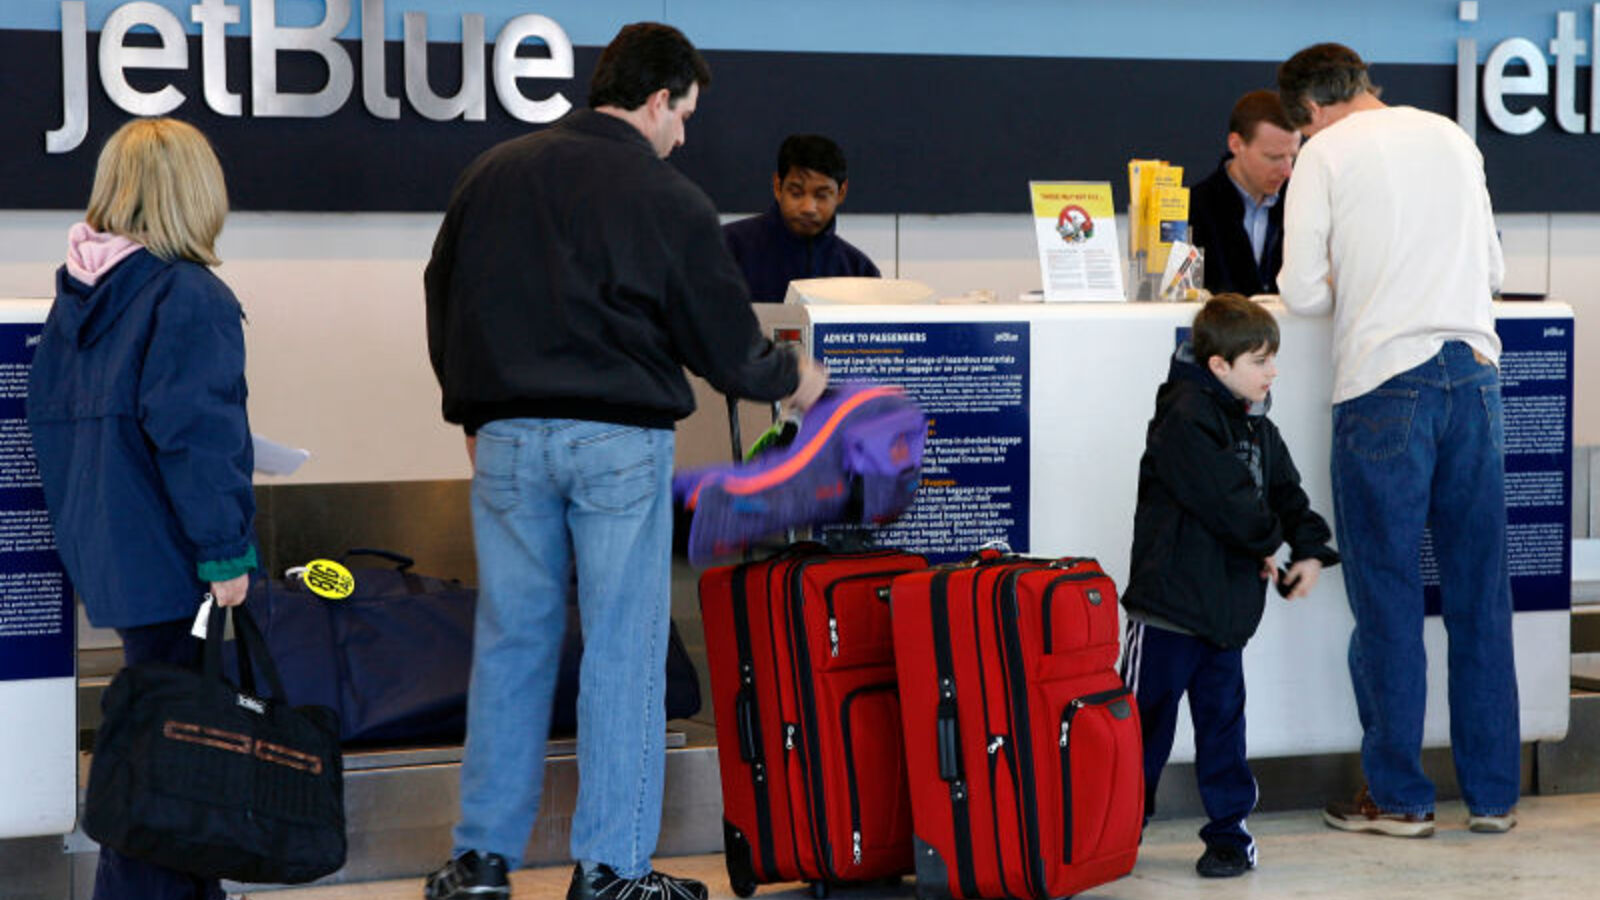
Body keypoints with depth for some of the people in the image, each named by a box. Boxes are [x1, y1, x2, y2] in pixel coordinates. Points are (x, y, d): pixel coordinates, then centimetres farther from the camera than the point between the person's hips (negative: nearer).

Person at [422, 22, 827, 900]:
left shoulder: (491, 175, 8)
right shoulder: (670, 201, -4)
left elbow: (443, 303, 15)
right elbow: (728, 349, 1)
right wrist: (792, 377, 21)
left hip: (507, 435, 4)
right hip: (620, 441, -4)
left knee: (510, 642, 10)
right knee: (622, 650, 3)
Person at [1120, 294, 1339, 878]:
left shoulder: (1257, 426, 14)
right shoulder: (1184, 419, -14)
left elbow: (1286, 491, 17)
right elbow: (1227, 500, -20)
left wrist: (1311, 549, 1)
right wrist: (1267, 543, -4)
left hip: (1228, 608, 7)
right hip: (1168, 604, -7)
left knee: (1222, 718, 10)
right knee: (1144, 721, 1)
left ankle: (1229, 830, 17)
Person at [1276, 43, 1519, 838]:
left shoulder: (1325, 154, 1)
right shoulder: (1453, 138, 15)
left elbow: (1302, 294, -4)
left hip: (1385, 384, -4)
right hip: (1473, 369, 4)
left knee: (1387, 599, 4)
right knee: (1480, 595, 9)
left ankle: (1398, 797, 8)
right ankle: (1493, 793, 14)